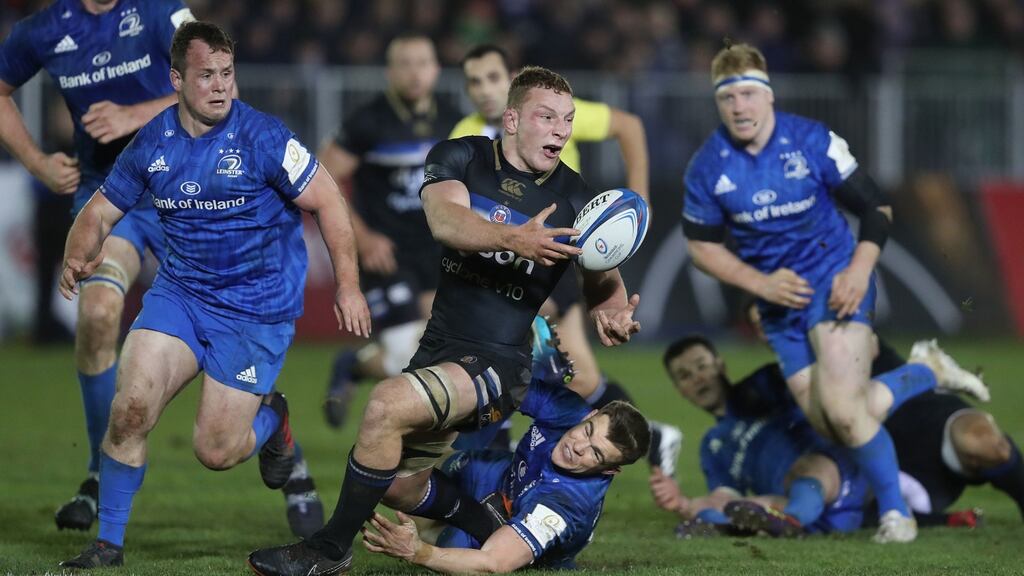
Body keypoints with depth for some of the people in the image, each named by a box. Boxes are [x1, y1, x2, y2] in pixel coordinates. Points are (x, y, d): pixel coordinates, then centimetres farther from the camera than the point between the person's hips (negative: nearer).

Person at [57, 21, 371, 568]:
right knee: (130, 407, -18)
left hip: (257, 309, -3)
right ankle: (108, 543, -2)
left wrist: (348, 285, -10)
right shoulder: (152, 143, -1)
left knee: (215, 451, -5)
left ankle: (270, 418, 32)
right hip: (179, 292, 3)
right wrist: (78, 258, -12)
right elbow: (101, 211, 9)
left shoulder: (261, 136, -14)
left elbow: (326, 201, -7)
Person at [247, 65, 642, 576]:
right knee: (397, 486, 13)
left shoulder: (575, 200, -3)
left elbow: (605, 284, 8)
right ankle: (490, 528, 40)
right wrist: (514, 238, -41)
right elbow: (445, 219, -22)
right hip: (438, 348, 5)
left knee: (388, 403, -28)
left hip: (499, 362, -5)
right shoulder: (459, 158, -1)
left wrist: (612, 315, -18)